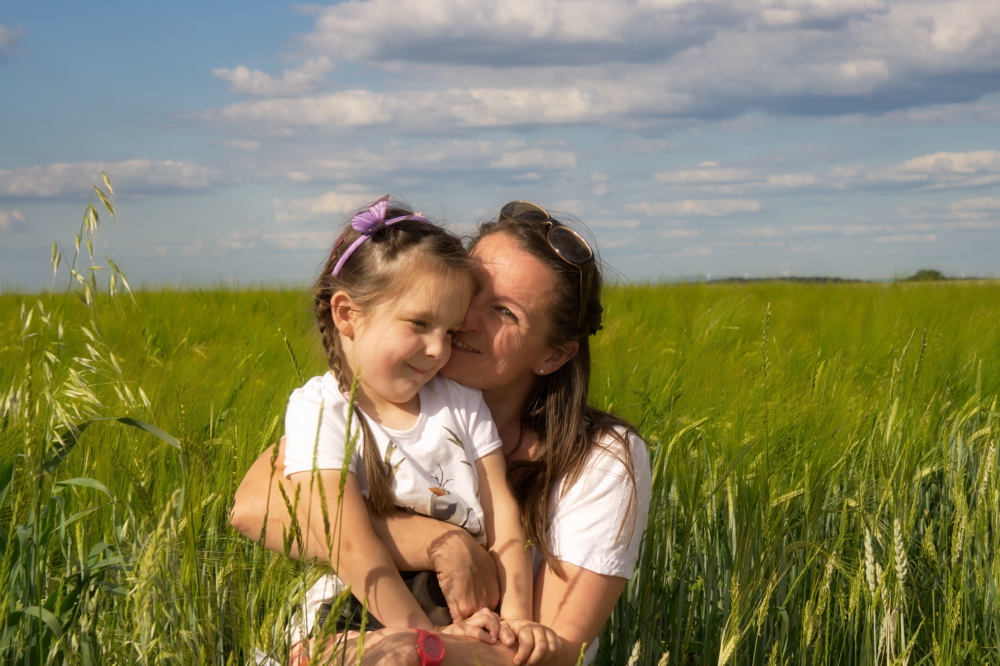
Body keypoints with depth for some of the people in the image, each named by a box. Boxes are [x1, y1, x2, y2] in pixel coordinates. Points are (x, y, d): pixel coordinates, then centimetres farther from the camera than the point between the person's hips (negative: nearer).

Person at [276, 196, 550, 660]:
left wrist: (516, 616, -13)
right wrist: (425, 633, -23)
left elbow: (501, 517, 2)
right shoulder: (319, 411, -8)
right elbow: (351, 547, -17)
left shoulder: (462, 403, 8)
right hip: (366, 618, -4)